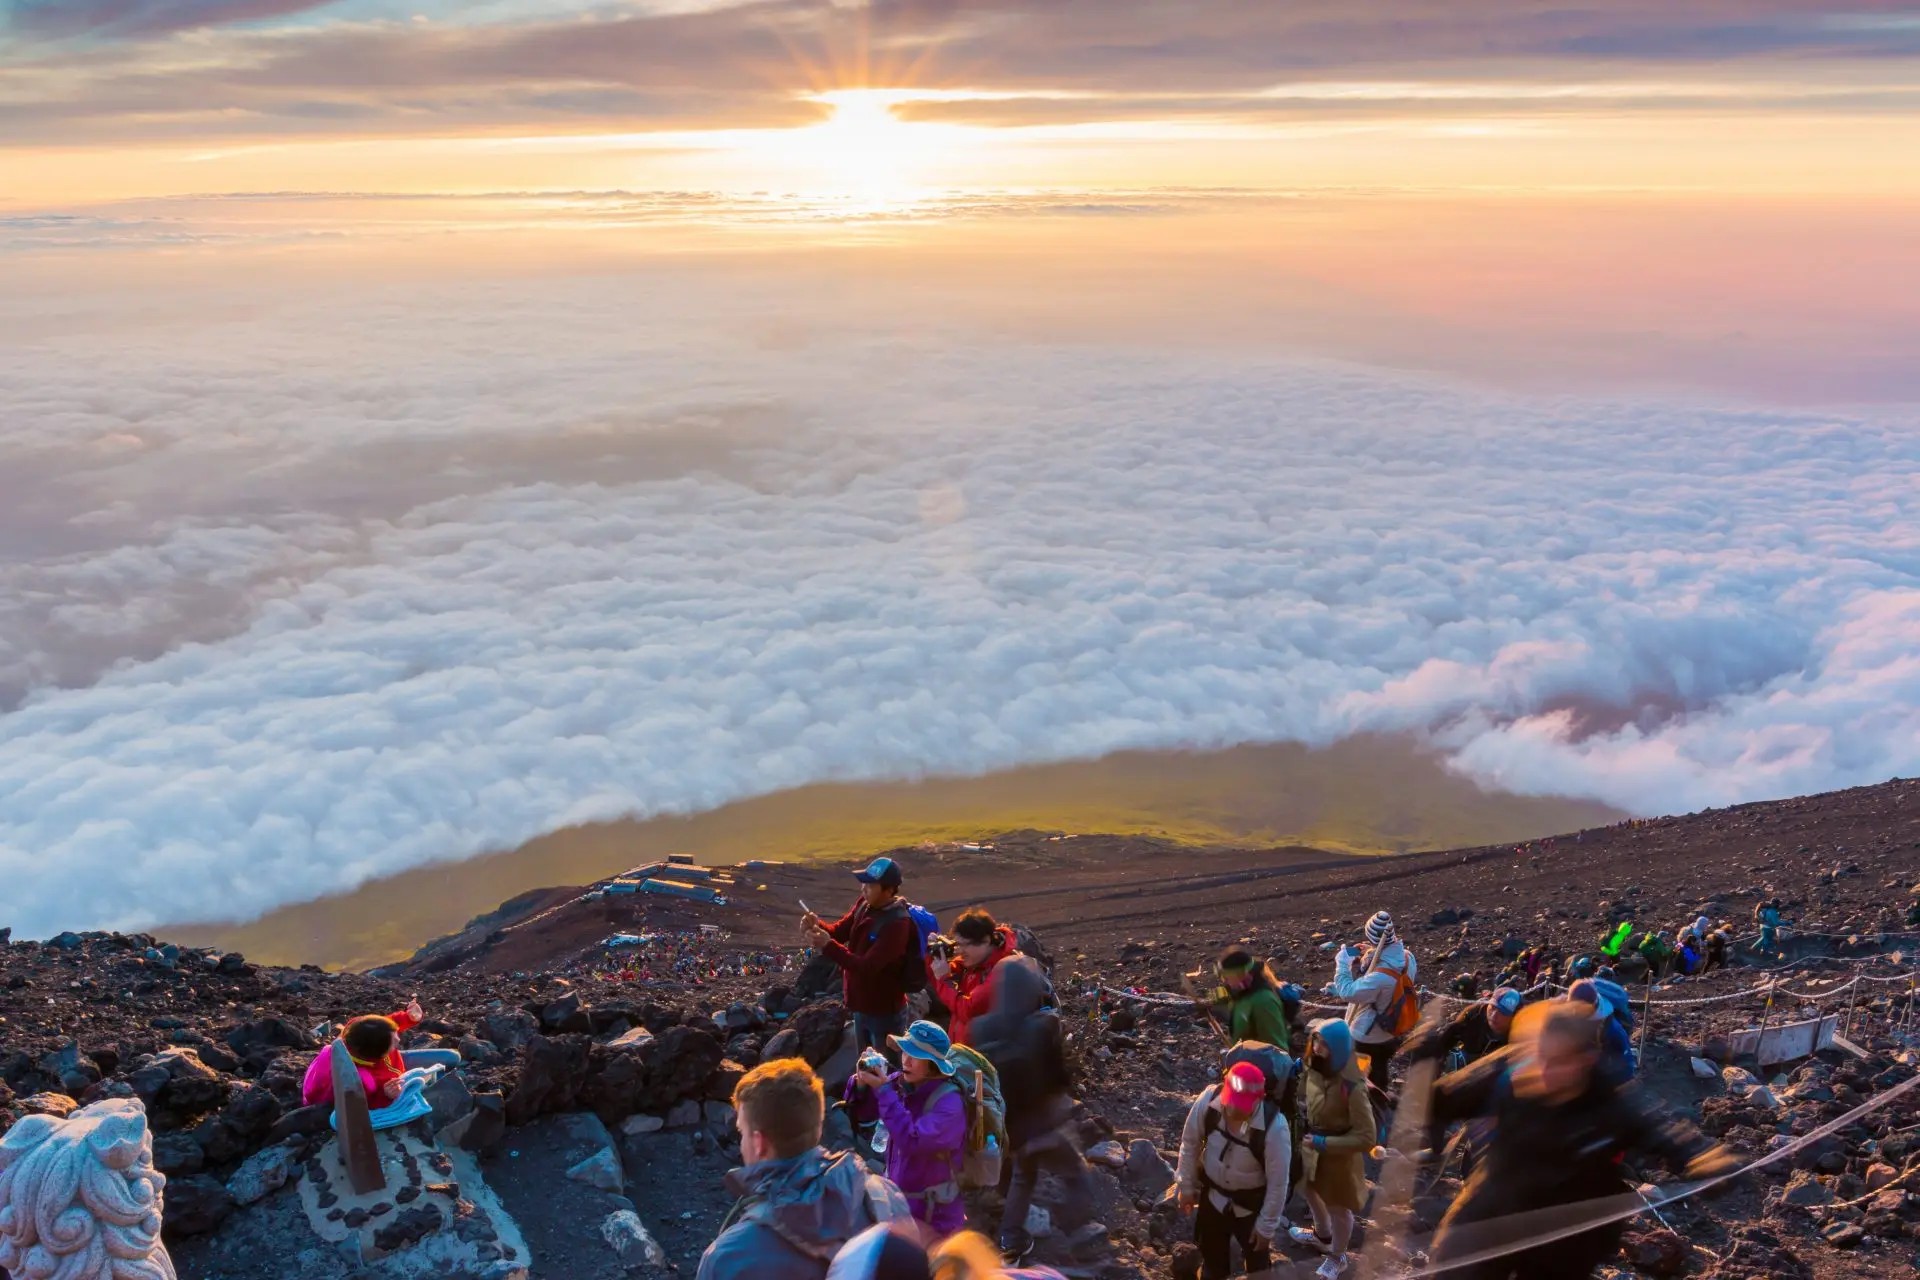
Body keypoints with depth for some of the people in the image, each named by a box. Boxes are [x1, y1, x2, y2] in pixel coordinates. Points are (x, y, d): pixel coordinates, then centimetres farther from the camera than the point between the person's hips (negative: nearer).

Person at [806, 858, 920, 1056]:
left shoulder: (897, 924, -28)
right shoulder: (865, 904, -2)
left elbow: (867, 966, -30)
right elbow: (840, 931, 3)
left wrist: (829, 946, -33)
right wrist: (818, 925, -18)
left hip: (885, 1013, -8)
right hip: (861, 1007, 8)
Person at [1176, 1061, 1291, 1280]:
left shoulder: (1274, 1126, -36)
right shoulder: (1208, 1100, -28)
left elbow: (1278, 1182, -22)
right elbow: (1190, 1143, -8)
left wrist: (1267, 1225, -12)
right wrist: (1187, 1186, 1)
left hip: (1252, 1203, -3)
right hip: (1213, 1195, 3)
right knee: (1212, 1257, 25)